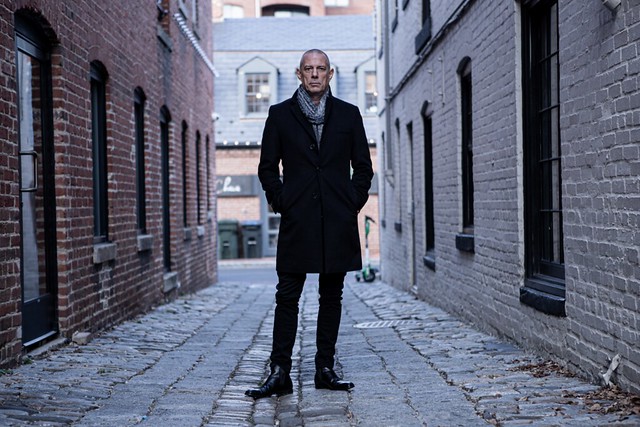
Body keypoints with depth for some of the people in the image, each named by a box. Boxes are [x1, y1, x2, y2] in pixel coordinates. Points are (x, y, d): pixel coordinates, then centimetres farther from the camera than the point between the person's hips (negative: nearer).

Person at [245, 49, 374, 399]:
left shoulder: (348, 114, 10)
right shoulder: (280, 115, 7)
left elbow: (364, 167, 13)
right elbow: (267, 167, 8)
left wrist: (353, 203, 3)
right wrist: (280, 203, -1)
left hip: (338, 222, 2)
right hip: (297, 222, -1)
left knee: (332, 297, 7)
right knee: (287, 297, -3)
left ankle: (325, 369, 14)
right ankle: (279, 373, 0)